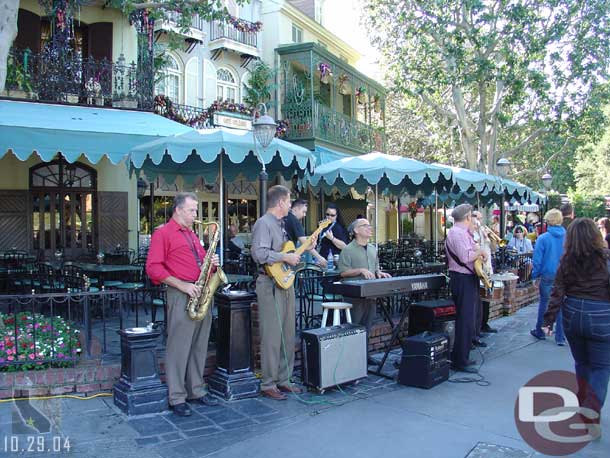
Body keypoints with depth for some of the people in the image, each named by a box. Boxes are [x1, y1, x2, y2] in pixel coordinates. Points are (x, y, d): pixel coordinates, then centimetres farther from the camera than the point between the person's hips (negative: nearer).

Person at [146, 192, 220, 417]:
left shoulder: (192, 234, 22)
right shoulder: (163, 234, -3)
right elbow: (153, 268, -11)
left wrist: (211, 262, 7)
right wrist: (182, 285, -16)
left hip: (202, 295, 8)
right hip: (181, 296, -8)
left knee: (199, 346, 12)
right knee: (179, 347, -3)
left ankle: (197, 391, 23)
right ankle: (177, 398, 8)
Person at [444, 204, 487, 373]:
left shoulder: (460, 232, 17)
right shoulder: (458, 233, -17)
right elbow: (465, 257, -26)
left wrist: (478, 253, 6)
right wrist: (480, 252, -10)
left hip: (466, 278, 11)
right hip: (464, 279, -11)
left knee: (466, 319, 17)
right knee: (465, 321, -7)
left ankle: (460, 357, 27)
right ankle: (459, 362, -1)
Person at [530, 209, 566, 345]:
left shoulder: (543, 238, -12)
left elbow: (537, 260, -10)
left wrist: (535, 276, -1)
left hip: (548, 276, -2)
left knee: (544, 303, 14)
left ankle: (539, 331, 27)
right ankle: (560, 337, 12)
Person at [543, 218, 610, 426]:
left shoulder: (567, 261, -2)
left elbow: (557, 293, -3)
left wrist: (549, 320, 1)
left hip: (572, 314, 4)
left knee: (581, 362, 21)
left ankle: (583, 405, 34)